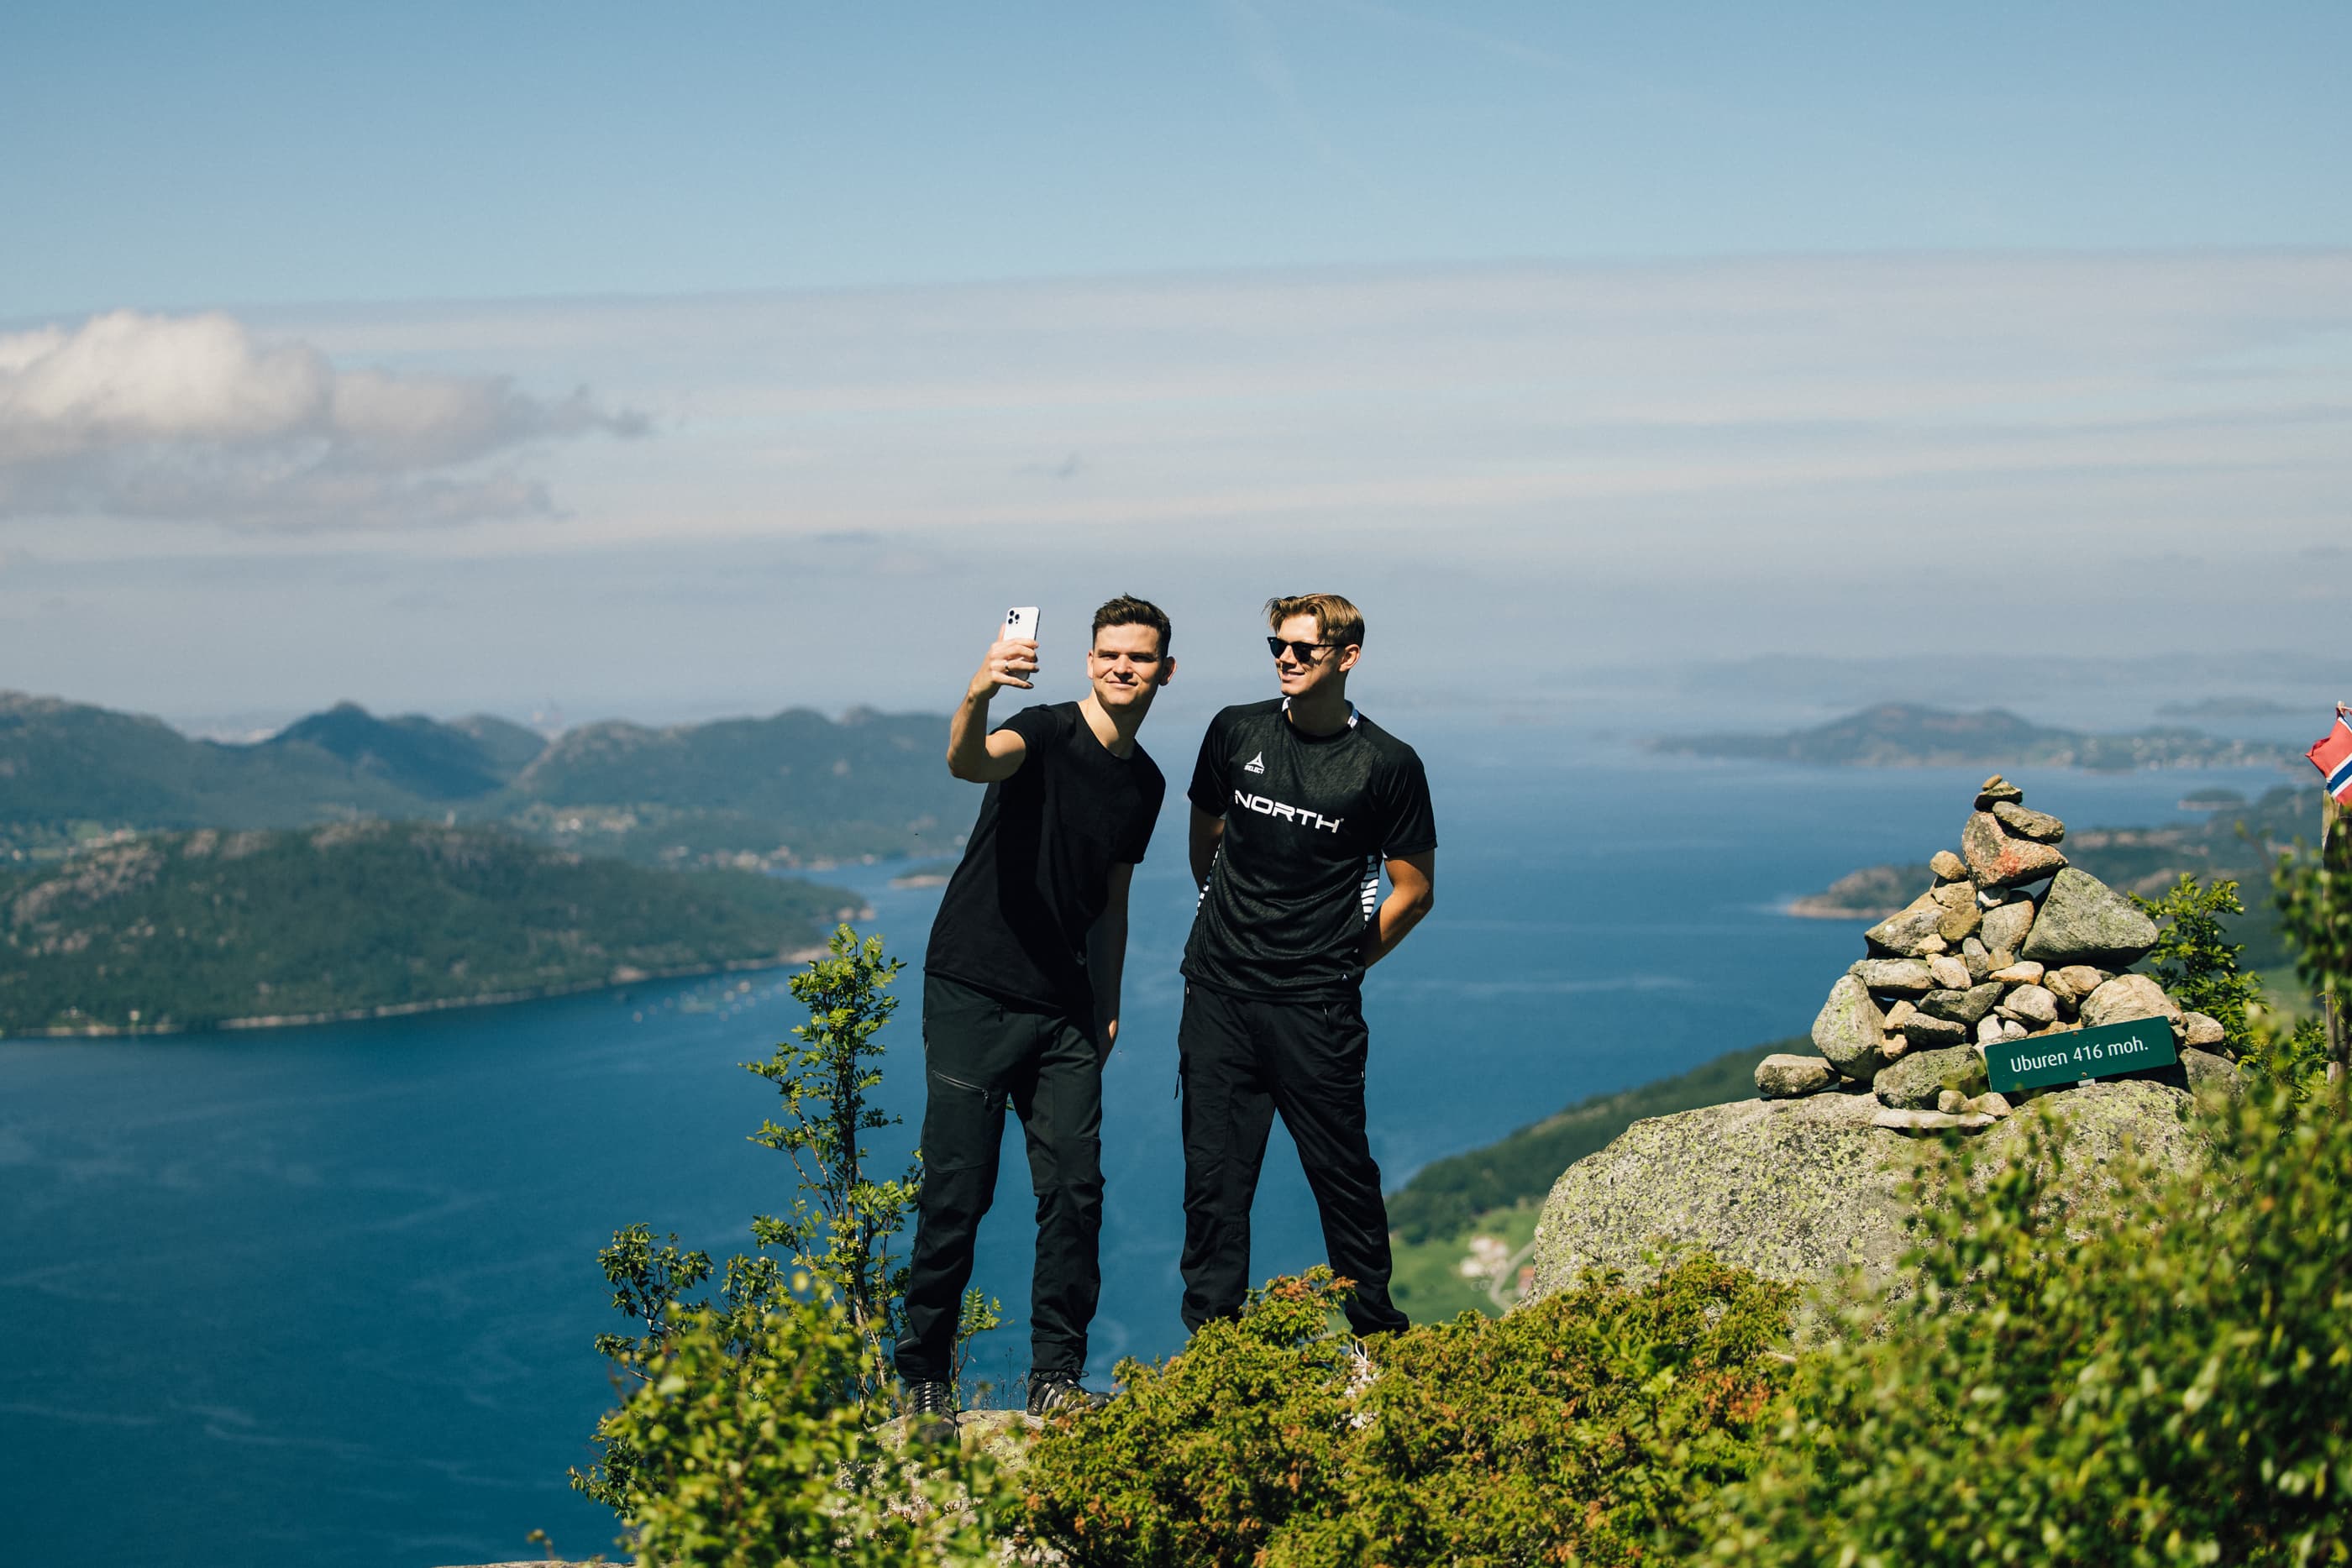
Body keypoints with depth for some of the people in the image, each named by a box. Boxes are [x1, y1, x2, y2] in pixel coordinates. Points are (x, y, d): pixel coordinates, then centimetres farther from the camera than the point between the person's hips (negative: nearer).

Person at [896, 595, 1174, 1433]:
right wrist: (976, 695, -54)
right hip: (972, 994, -6)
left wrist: (1109, 1008, 18)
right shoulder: (1047, 733, -10)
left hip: (1065, 1008, 6)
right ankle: (924, 1379, 8)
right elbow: (967, 761, -33)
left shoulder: (1145, 783, 12)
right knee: (958, 1192, -4)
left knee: (1075, 1191, 1)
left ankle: (1056, 1376, 11)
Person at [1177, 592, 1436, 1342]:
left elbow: (1414, 889, 4)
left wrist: (1340, 965, 5)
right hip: (1218, 996, 3)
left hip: (1316, 1011, -3)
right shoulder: (1236, 731, 5)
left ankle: (1378, 1336, 18)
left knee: (1341, 1169, 3)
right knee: (1213, 1171, 4)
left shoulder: (1388, 765, -5)